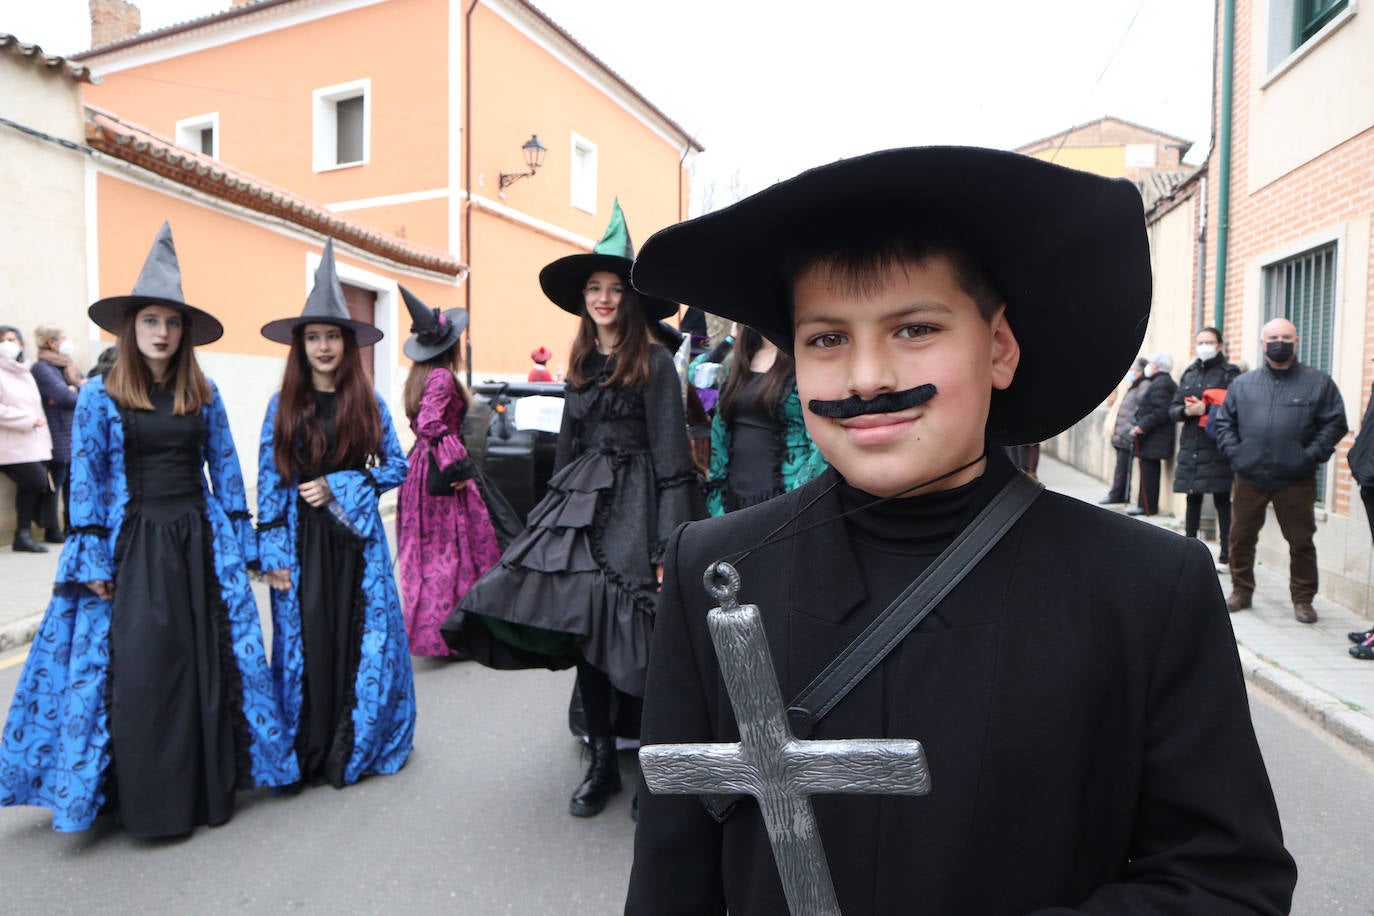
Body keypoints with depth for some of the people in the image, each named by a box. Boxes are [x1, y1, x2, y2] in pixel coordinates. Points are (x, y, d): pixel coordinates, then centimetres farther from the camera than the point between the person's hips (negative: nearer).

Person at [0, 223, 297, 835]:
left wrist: (239, 542, 5)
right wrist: (94, 559, -6)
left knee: (207, 662, 6)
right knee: (136, 667, -3)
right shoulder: (99, 397, 1)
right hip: (132, 547, -2)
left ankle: (209, 787, 21)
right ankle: (145, 801, 15)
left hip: (199, 542, 2)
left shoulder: (204, 395, 6)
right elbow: (86, 481, -1)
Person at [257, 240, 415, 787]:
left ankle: (356, 748, 22)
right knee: (307, 640, 4)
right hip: (301, 539, 0)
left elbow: (396, 467, 4)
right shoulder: (283, 405, 2)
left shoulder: (368, 403, 3)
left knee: (363, 640, 4)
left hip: (357, 536, 1)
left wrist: (338, 486, -10)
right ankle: (308, 754, 20)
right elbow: (268, 481, 0)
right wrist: (273, 552, -4)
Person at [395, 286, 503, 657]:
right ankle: (445, 634, 3)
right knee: (450, 549, -3)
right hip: (440, 473, -9)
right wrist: (456, 466, -22)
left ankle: (427, 628, 24)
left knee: (428, 549, 14)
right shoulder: (442, 377, -15)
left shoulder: (420, 376, 14)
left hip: (421, 463, 9)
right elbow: (430, 424, -26)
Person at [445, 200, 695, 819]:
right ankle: (602, 762, 18)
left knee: (622, 634, -6)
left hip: (633, 507, -6)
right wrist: (557, 509, 17)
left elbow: (672, 458, -9)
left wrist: (669, 546, -15)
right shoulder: (582, 366, 17)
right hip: (580, 502, 6)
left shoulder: (654, 364, -3)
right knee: (585, 633, 4)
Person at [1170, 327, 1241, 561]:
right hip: (1190, 445, 5)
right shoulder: (1189, 373, 16)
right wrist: (1186, 411, -7)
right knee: (1192, 499, 12)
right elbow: (1173, 409, 13)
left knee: (1222, 500, -2)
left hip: (1217, 448, -5)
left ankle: (1226, 551, 3)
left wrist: (1206, 409, -19)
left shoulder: (1229, 373, 0)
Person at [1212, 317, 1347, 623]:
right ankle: (1241, 591, 23)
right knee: (1241, 537, 8)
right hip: (1248, 478, 2)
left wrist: (1311, 456, -9)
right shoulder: (1243, 383, 10)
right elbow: (1223, 421, 11)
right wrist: (1233, 451, -2)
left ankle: (1303, 600, 18)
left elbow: (1335, 423, 1)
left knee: (1301, 541, 5)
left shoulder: (1318, 382, 3)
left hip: (1296, 481, -2)